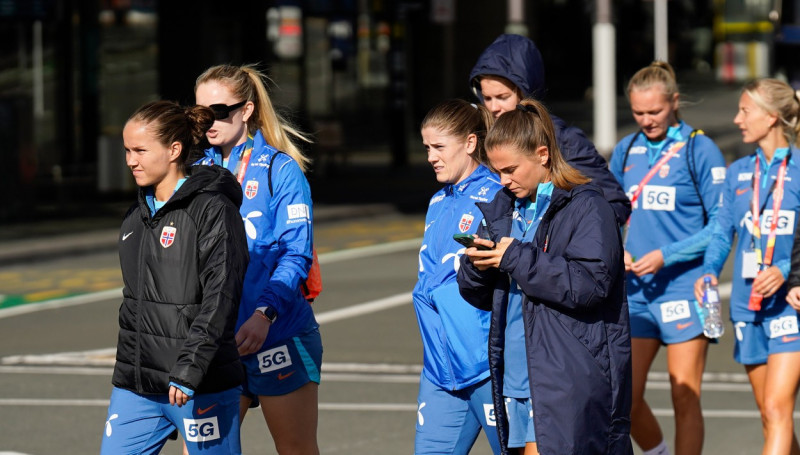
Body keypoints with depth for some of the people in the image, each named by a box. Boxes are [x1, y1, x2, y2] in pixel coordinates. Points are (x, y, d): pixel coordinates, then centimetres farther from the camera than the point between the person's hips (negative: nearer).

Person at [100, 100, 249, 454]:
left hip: (202, 387, -7)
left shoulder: (212, 210, -11)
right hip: (135, 385, 7)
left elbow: (220, 298, -18)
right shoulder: (139, 213, 14)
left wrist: (188, 371, -24)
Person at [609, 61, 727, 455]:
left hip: (683, 287, -5)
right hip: (636, 290, 5)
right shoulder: (626, 151, 10)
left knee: (685, 399, -3)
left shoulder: (700, 150, -6)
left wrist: (666, 255, -15)